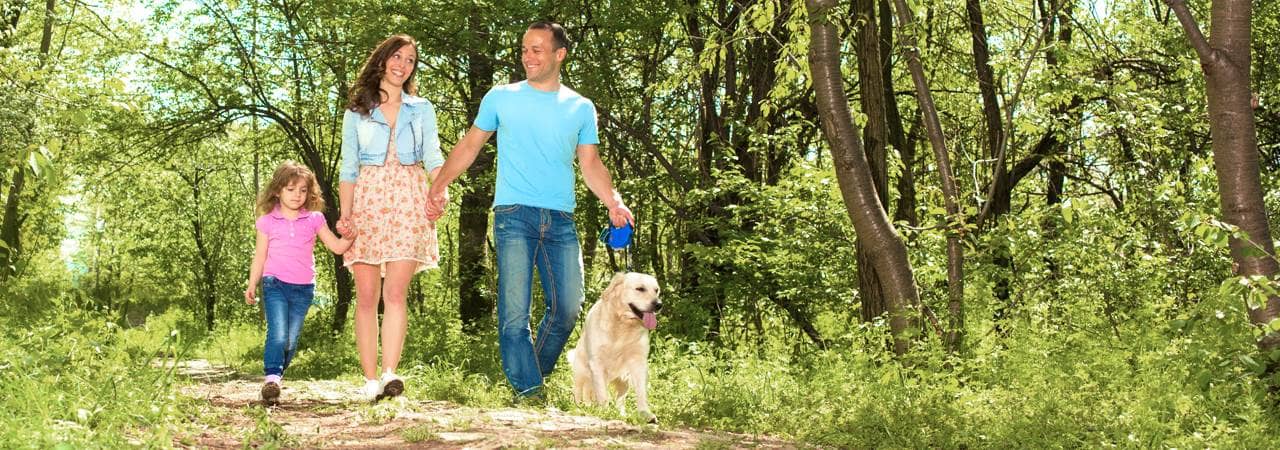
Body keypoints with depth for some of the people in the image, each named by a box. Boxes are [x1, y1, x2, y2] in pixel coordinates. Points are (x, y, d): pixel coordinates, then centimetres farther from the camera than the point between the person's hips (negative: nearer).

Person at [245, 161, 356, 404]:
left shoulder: (314, 219, 7)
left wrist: (348, 237, -14)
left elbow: (336, 246, 6)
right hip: (275, 284, -2)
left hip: (303, 288, 2)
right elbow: (260, 256, 10)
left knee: (291, 340, 4)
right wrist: (252, 285, 7)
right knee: (278, 333, -18)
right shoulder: (268, 221, 5)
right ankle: (271, 377, -20)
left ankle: (277, 375, 17)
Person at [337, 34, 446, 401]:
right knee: (367, 295, -4)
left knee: (396, 292, -14)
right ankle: (370, 380, -3)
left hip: (407, 203, -1)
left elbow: (433, 159, 6)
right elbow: (348, 168, 10)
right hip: (367, 202, 1)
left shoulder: (421, 109, 15)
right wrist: (345, 214, -2)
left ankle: (389, 374, -22)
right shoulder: (356, 112, 14)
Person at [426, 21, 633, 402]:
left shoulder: (581, 108, 13)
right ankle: (528, 389, -4)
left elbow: (590, 164, 13)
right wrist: (440, 184, -2)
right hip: (514, 214, -2)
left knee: (568, 307, 0)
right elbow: (470, 145, 11)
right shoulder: (501, 97, 8)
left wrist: (614, 201, -3)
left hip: (560, 220, 3)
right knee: (515, 310, -8)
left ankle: (538, 373, 19)